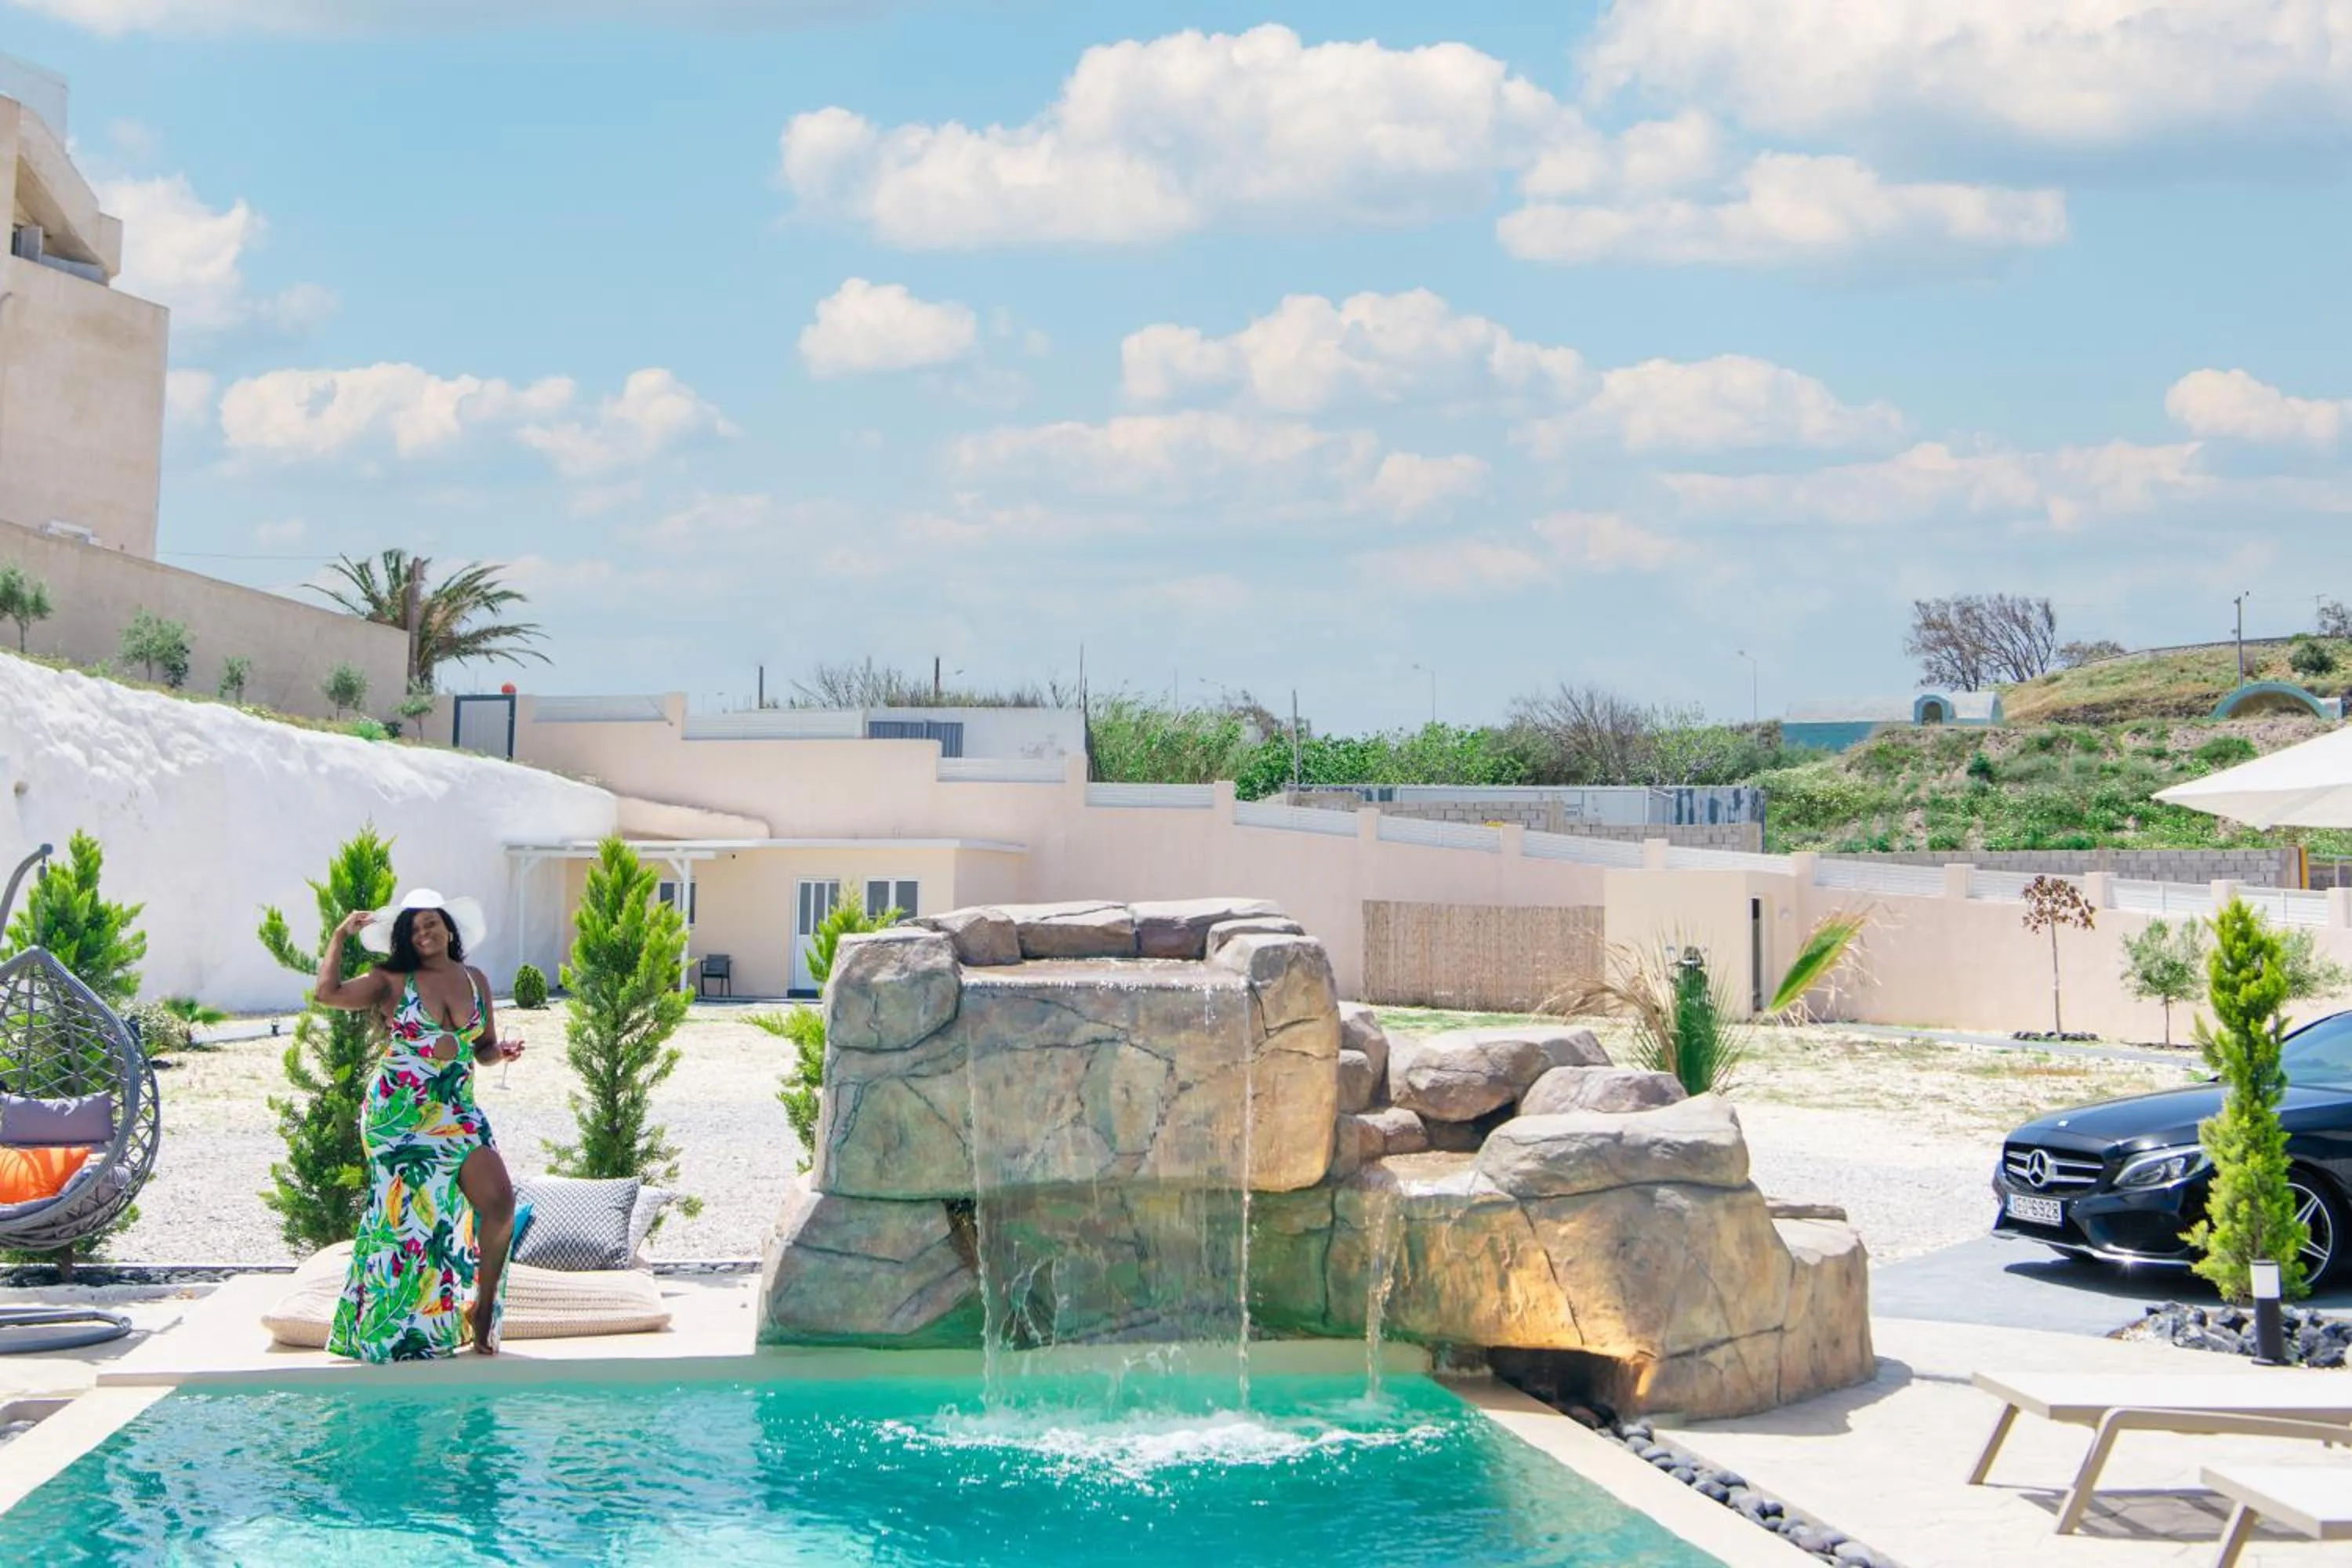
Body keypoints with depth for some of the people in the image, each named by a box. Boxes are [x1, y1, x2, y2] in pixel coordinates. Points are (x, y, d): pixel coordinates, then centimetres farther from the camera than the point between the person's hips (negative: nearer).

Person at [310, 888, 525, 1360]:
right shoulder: (393, 980, 1)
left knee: (499, 1200, -14)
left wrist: (503, 1051, -3)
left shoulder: (475, 980, 12)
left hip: (456, 1112, 3)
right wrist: (340, 936, -4)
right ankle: (399, 1330, 10)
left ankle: (483, 1306, 2)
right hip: (398, 1112, -3)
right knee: (408, 1212, -1)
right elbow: (327, 993, -11)